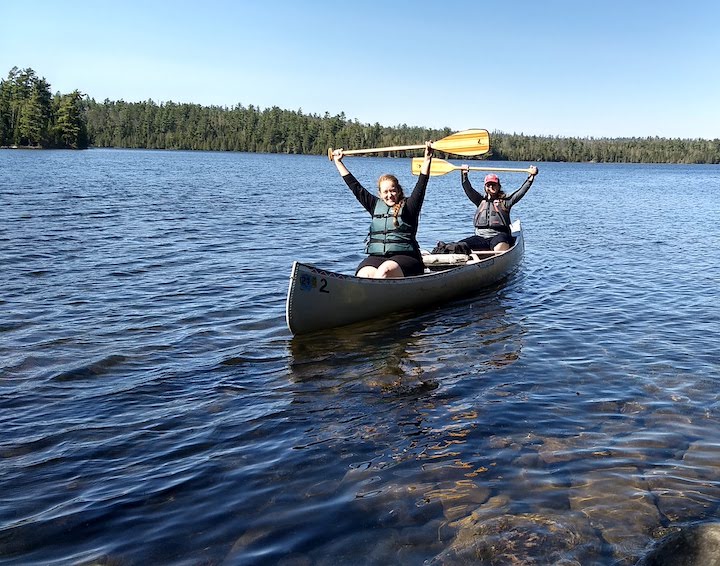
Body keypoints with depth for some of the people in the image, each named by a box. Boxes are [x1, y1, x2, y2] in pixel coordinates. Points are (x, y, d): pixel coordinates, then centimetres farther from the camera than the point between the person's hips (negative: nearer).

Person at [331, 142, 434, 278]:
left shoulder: (408, 207, 8)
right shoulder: (376, 205, 19)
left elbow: (421, 185, -3)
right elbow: (356, 187, 24)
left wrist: (427, 159, -14)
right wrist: (338, 162, 28)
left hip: (404, 257, -4)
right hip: (376, 257, 4)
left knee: (385, 269, -36)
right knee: (365, 274, -30)